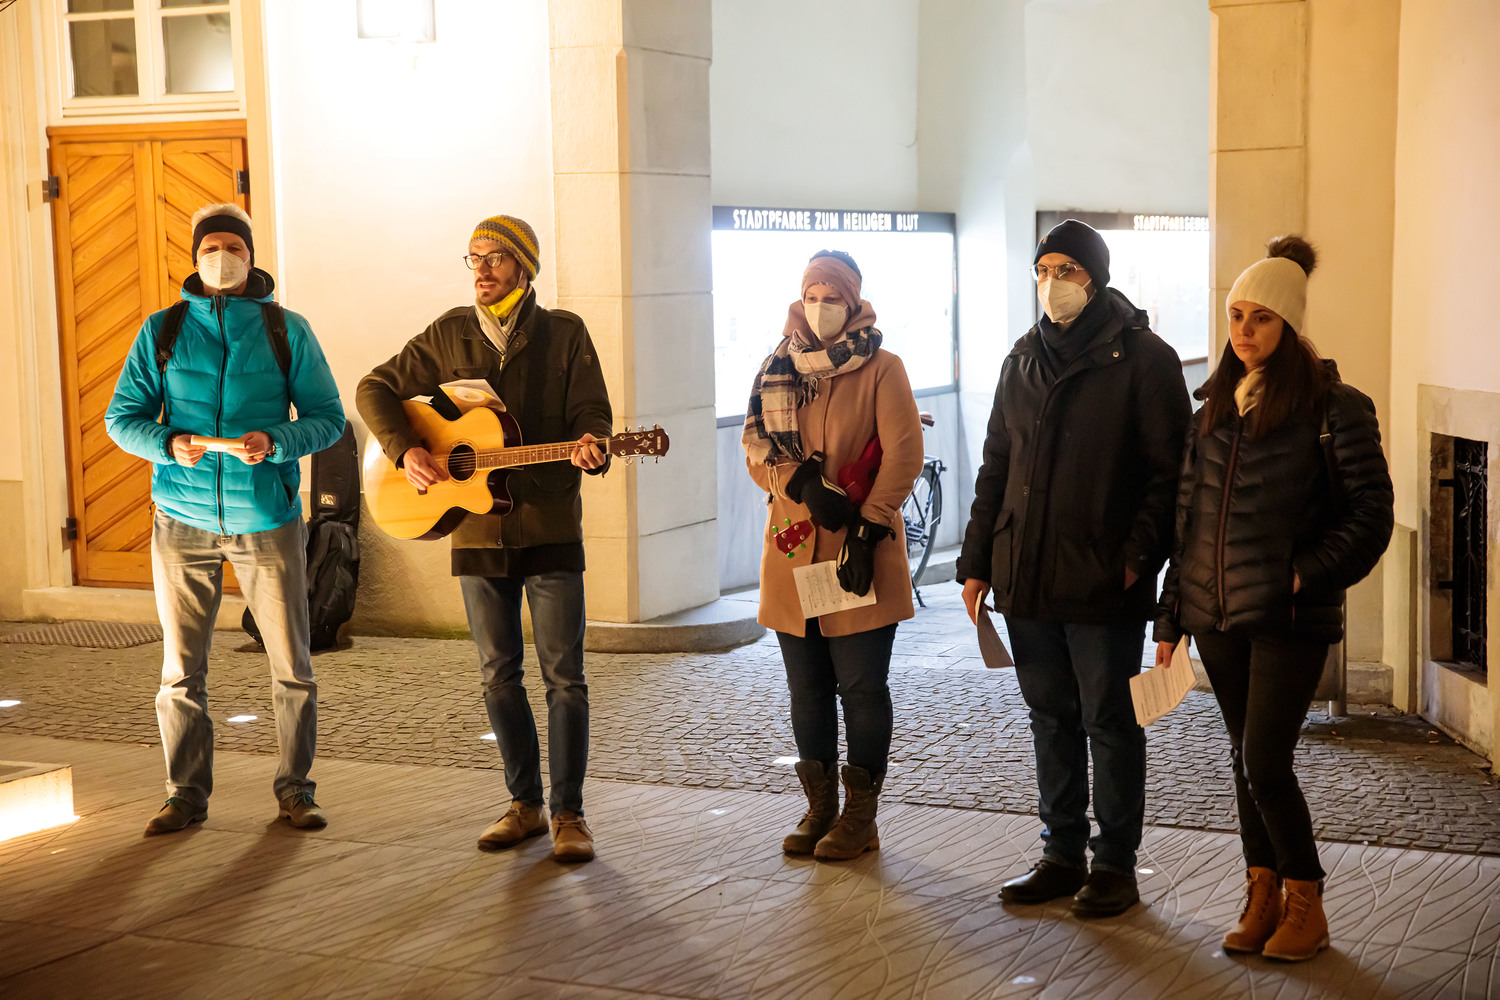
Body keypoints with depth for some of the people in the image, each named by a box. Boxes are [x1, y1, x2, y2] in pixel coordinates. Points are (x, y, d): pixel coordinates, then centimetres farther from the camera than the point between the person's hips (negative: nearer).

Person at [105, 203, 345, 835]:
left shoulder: (286, 330, 3)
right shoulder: (162, 330, 6)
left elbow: (328, 416, 3)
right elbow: (122, 416, 7)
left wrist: (275, 441, -17)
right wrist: (168, 444, -14)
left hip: (267, 520, -1)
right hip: (183, 520, 1)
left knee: (292, 669, 2)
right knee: (181, 670, 5)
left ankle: (295, 790, 16)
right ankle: (186, 794, 16)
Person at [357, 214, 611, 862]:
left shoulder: (564, 334, 0)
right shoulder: (449, 335, 7)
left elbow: (592, 415, -4)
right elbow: (375, 389, 10)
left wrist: (588, 449, -27)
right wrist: (405, 450, -7)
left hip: (551, 529, -3)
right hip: (478, 532, 3)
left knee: (563, 675, -1)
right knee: (499, 674, 10)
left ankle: (569, 812, 8)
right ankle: (525, 804, 22)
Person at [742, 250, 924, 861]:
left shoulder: (881, 370, -2)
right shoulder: (778, 368, 12)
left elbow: (904, 455, -9)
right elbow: (757, 451, 5)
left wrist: (866, 528, -15)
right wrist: (805, 484, -13)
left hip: (858, 556, -4)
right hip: (792, 553, 5)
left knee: (861, 688, 1)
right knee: (807, 689, 11)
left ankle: (859, 816, 12)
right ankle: (820, 808, 23)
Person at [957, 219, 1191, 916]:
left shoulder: (1142, 359, -6)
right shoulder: (1024, 360, 13)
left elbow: (1169, 471, -9)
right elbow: (996, 466, 17)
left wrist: (1139, 556, -18)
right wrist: (977, 560, 12)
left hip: (1103, 584, -6)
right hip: (1026, 578, 6)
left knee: (1110, 725, 4)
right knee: (1051, 720, 14)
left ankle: (1115, 865, 15)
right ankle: (1063, 854, 25)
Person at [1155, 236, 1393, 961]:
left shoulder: (1334, 407, -7)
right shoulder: (1214, 407, 10)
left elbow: (1371, 515, -8)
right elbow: (1188, 515, 13)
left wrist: (1304, 577, -16)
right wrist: (1171, 614, 11)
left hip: (1290, 620, -5)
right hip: (1216, 616, 6)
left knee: (1264, 764, -8)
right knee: (1245, 760, 12)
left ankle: (1305, 903, 10)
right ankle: (1263, 895, 24)